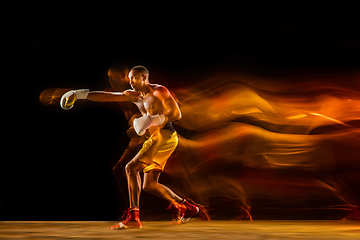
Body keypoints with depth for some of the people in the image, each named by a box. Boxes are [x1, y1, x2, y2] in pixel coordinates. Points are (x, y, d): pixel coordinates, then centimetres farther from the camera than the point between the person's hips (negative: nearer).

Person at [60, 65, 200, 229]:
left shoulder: (159, 91, -4)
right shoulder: (134, 95, 18)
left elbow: (177, 114, -10)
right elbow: (107, 96, 17)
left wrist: (152, 120, -21)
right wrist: (82, 94, 10)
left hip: (165, 136, -9)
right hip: (157, 139, 9)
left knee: (131, 168, -17)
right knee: (149, 186, 5)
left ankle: (133, 217, -18)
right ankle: (188, 208, 13)